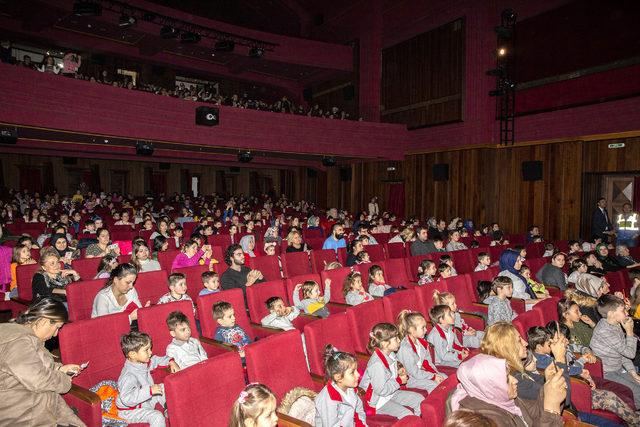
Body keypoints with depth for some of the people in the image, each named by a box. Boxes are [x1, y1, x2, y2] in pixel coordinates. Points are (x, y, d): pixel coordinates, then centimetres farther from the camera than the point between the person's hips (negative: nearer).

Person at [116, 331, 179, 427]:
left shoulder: (143, 362, -7)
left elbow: (156, 360, 13)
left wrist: (171, 362, -4)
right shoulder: (128, 376, -34)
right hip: (131, 410, -9)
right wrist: (149, 390, -45)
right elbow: (127, 398, -42)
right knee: (157, 416, -27)